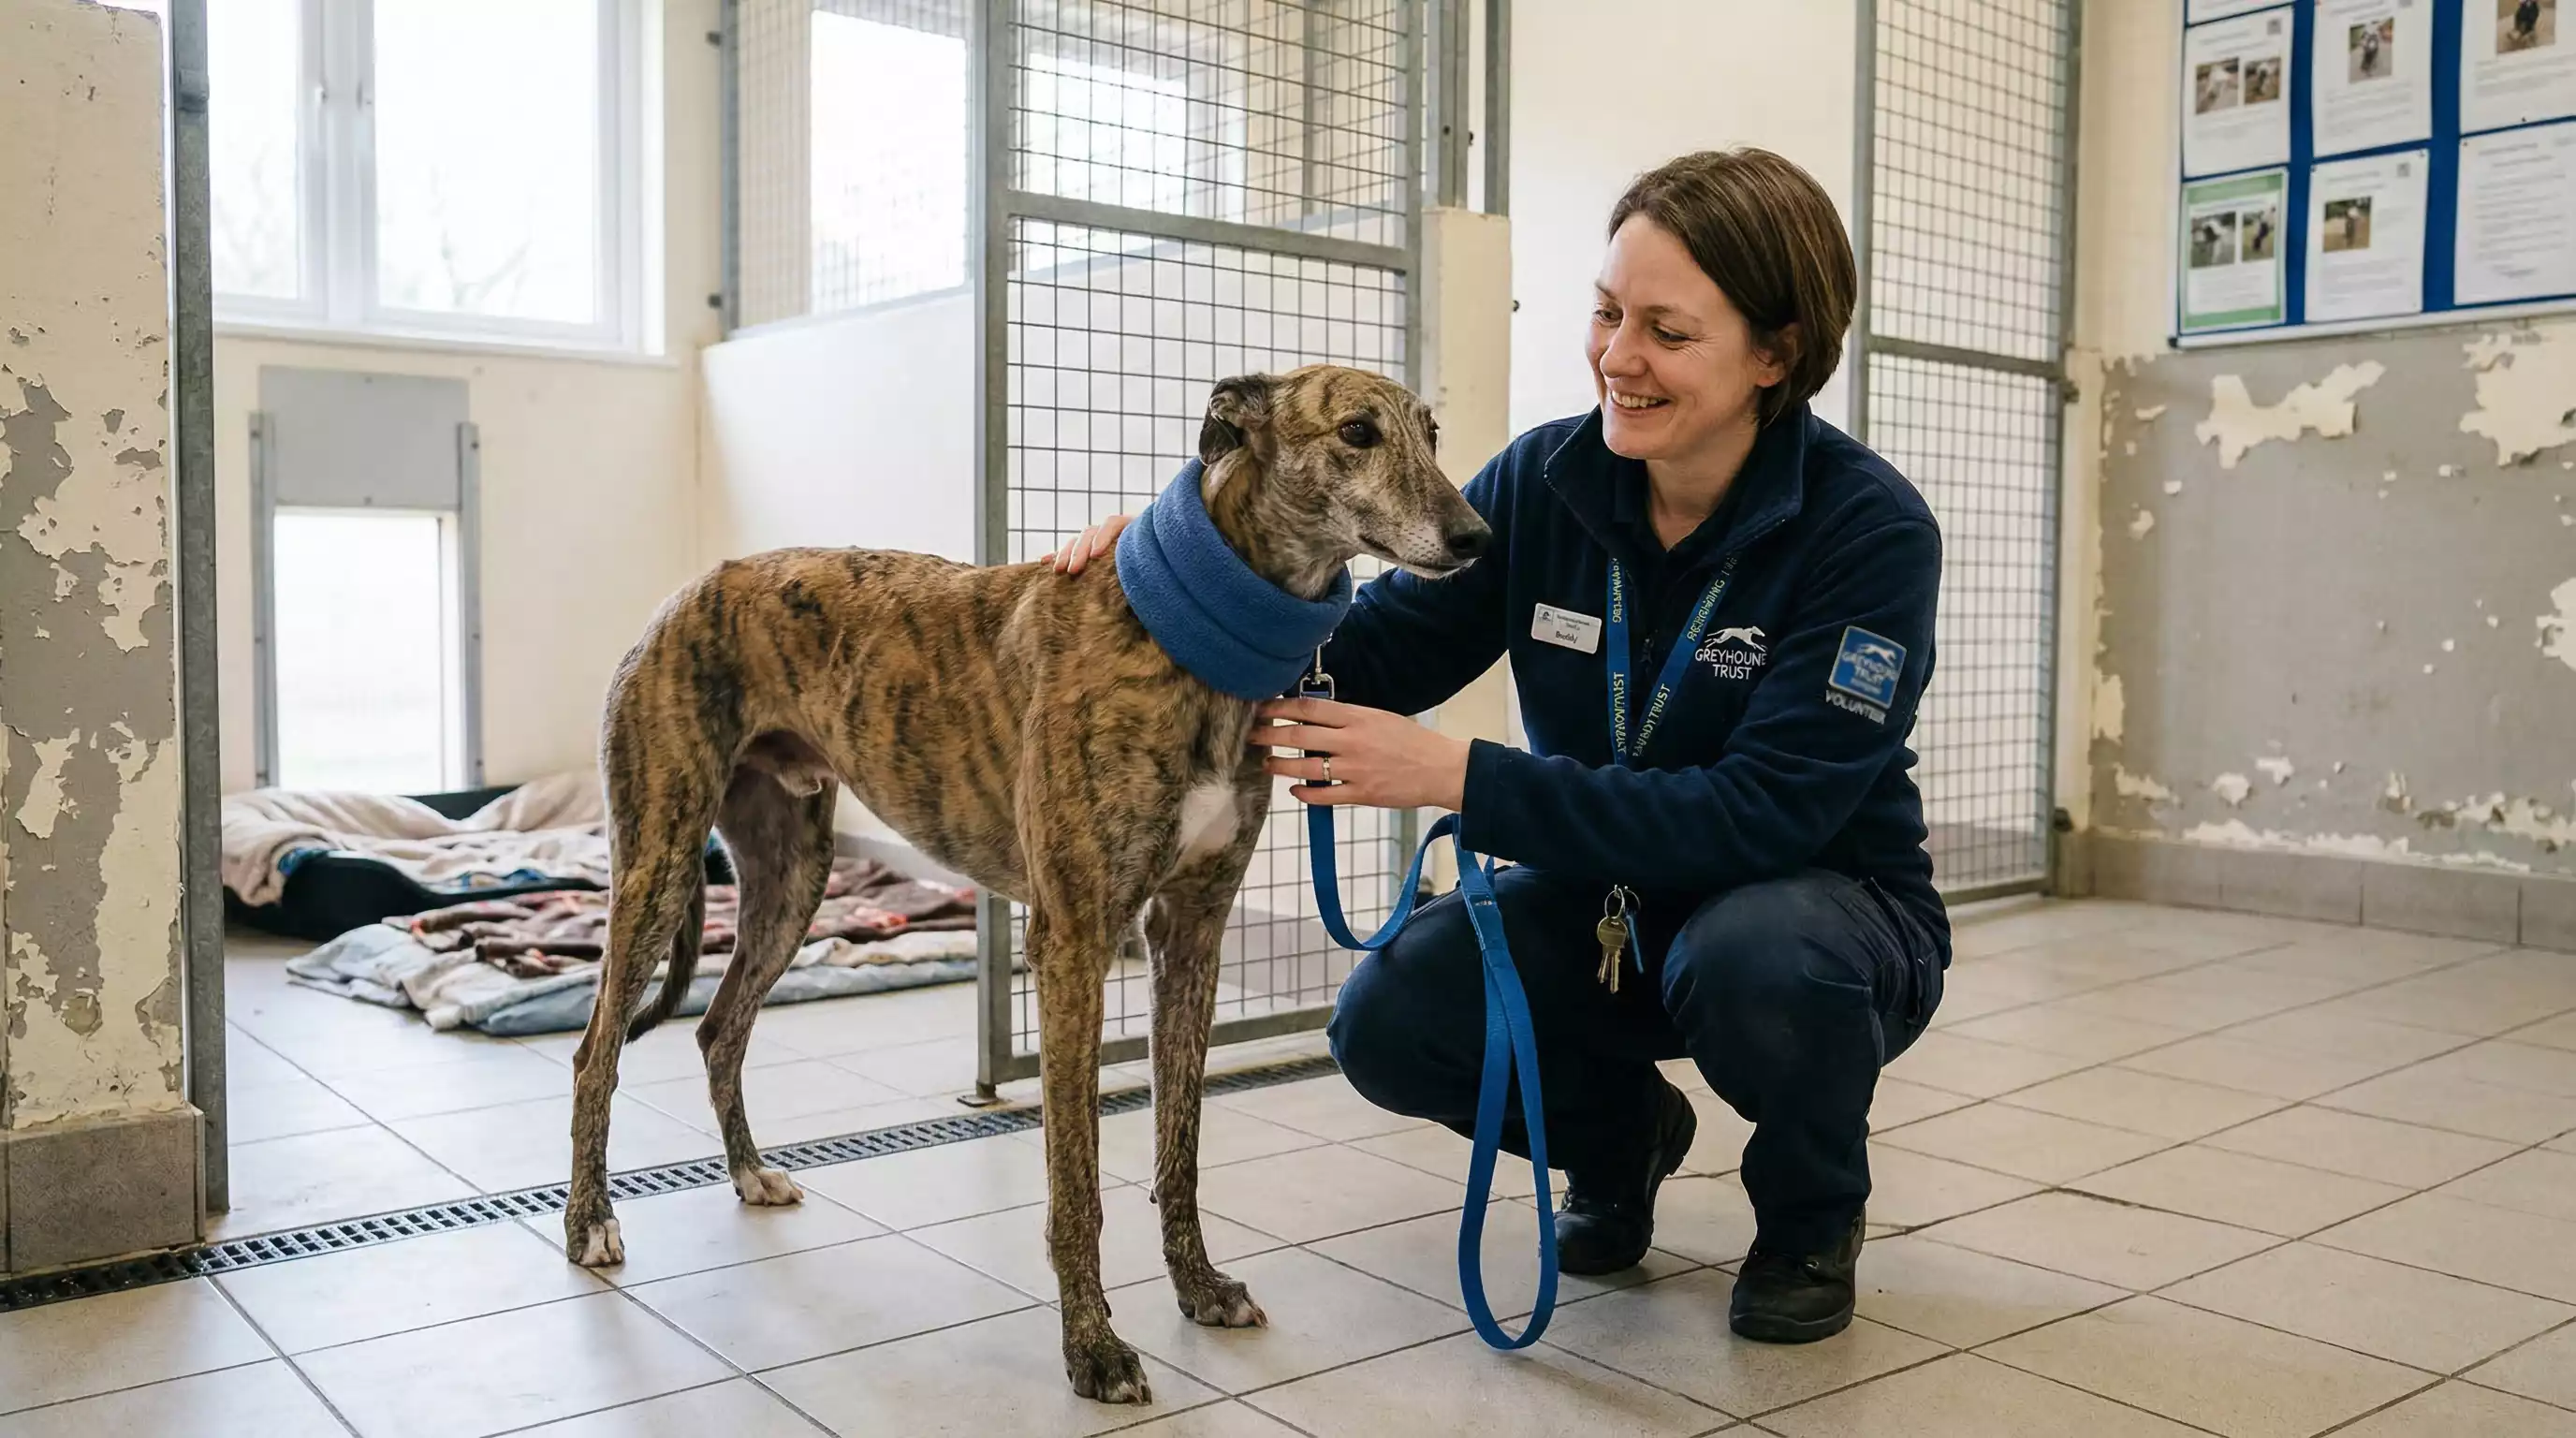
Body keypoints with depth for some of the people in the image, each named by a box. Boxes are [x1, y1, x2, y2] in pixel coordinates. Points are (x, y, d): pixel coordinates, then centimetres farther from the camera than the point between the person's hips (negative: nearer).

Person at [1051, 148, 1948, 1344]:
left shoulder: (1870, 530, -22)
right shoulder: (1546, 480, -9)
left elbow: (1764, 814, -29)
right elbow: (1373, 655, -5)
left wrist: (1455, 776, -35)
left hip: (1820, 901, -3)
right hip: (1606, 898, 4)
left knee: (1752, 957, -38)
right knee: (1389, 1020, -21)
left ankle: (1812, 1212, -1)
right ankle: (1621, 1136, 13)